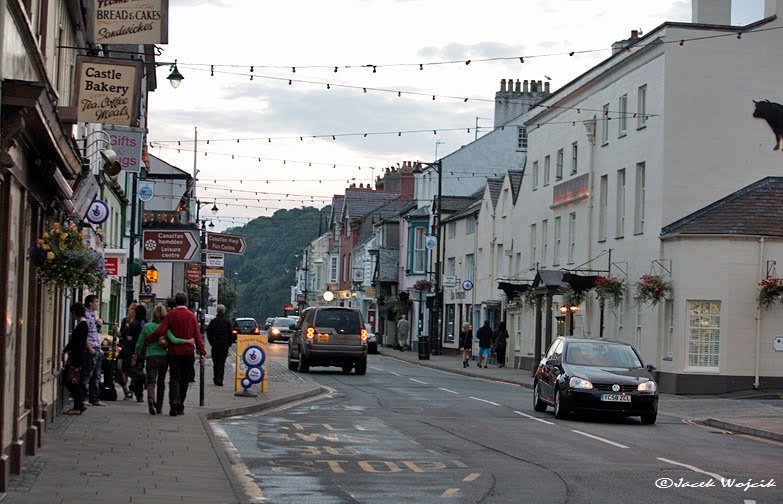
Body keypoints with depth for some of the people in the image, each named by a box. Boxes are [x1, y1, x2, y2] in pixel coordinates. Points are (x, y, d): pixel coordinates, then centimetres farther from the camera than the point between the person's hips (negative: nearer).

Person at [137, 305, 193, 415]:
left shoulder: (147, 326, 0)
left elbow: (139, 344, 4)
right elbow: (173, 340, -18)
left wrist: (135, 355, 18)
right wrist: (188, 341, -10)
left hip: (151, 357, -1)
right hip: (163, 357, 1)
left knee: (151, 381, -3)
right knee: (161, 383, 13)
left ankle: (151, 398, -34)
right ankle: (159, 408, 17)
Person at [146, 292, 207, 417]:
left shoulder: (171, 315, -3)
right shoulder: (192, 316, 1)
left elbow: (160, 331, -12)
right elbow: (197, 336, -2)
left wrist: (147, 339, 0)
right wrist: (202, 353, 0)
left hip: (174, 352, -1)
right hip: (188, 353, 1)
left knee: (174, 379, -1)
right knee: (184, 380, 9)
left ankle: (174, 402, -23)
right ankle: (180, 407, 13)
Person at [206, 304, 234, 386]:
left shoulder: (213, 322, -3)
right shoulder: (227, 322, -5)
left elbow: (208, 333, 1)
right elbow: (231, 334, -2)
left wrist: (211, 343, 13)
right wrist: (229, 344, 10)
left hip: (215, 345, 1)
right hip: (224, 345, -1)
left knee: (215, 362, 13)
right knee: (222, 362, 0)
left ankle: (215, 379, 16)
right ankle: (219, 379, -11)